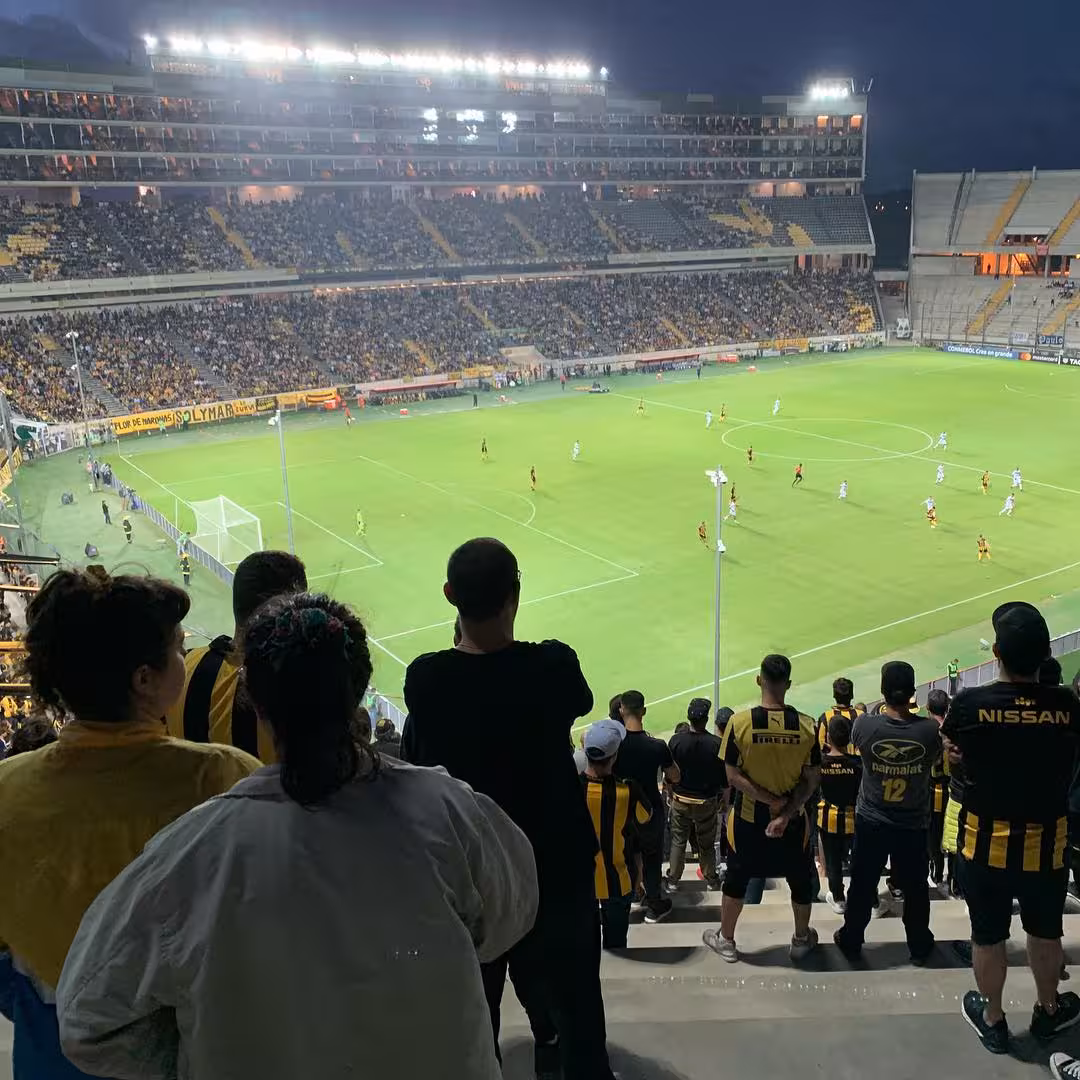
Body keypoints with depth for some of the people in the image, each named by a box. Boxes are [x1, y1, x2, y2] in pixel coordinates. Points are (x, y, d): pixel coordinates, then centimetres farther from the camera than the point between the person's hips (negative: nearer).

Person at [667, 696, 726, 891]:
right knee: (707, 844, 17)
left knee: (678, 841, 16)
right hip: (706, 801, 0)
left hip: (680, 800, 1)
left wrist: (670, 794, 11)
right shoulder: (716, 743, -18)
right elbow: (723, 776, -8)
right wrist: (721, 798, 10)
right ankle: (711, 880, 31)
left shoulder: (676, 740, -15)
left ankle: (673, 880, 24)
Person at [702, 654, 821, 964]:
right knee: (800, 879, 23)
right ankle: (802, 940, 40)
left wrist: (769, 799, -13)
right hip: (792, 820, 1)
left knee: (736, 879, 19)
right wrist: (786, 813, -12)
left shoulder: (739, 722, -18)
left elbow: (733, 776, -17)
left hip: (748, 817, -1)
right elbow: (812, 780, -11)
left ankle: (726, 940, 33)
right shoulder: (806, 726, -14)